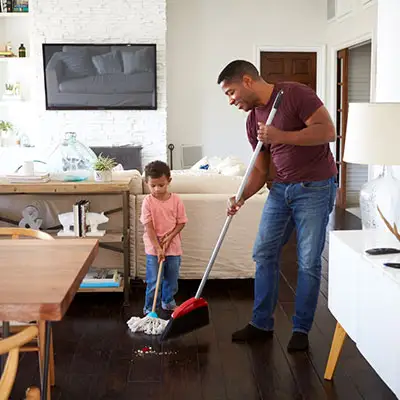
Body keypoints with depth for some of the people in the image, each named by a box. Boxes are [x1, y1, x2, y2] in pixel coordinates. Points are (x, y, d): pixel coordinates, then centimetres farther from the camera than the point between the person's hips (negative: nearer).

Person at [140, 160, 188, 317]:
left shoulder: (176, 200, -6)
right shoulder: (147, 201, -11)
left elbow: (181, 222, -1)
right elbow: (148, 227, -13)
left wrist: (170, 237, -15)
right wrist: (158, 247, -18)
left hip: (173, 246, 3)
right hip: (153, 248, -2)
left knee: (172, 279, 17)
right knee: (153, 282, 2)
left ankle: (168, 303, 38)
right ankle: (150, 309, 17)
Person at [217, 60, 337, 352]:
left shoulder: (295, 94, -13)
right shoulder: (253, 120, 8)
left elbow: (328, 131, -20)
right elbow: (260, 169, 10)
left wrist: (280, 136, -25)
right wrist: (241, 197, -7)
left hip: (315, 188, -7)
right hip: (281, 188, 7)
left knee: (309, 262, -2)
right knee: (264, 253, 6)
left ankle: (301, 329, 13)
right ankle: (262, 324, 18)